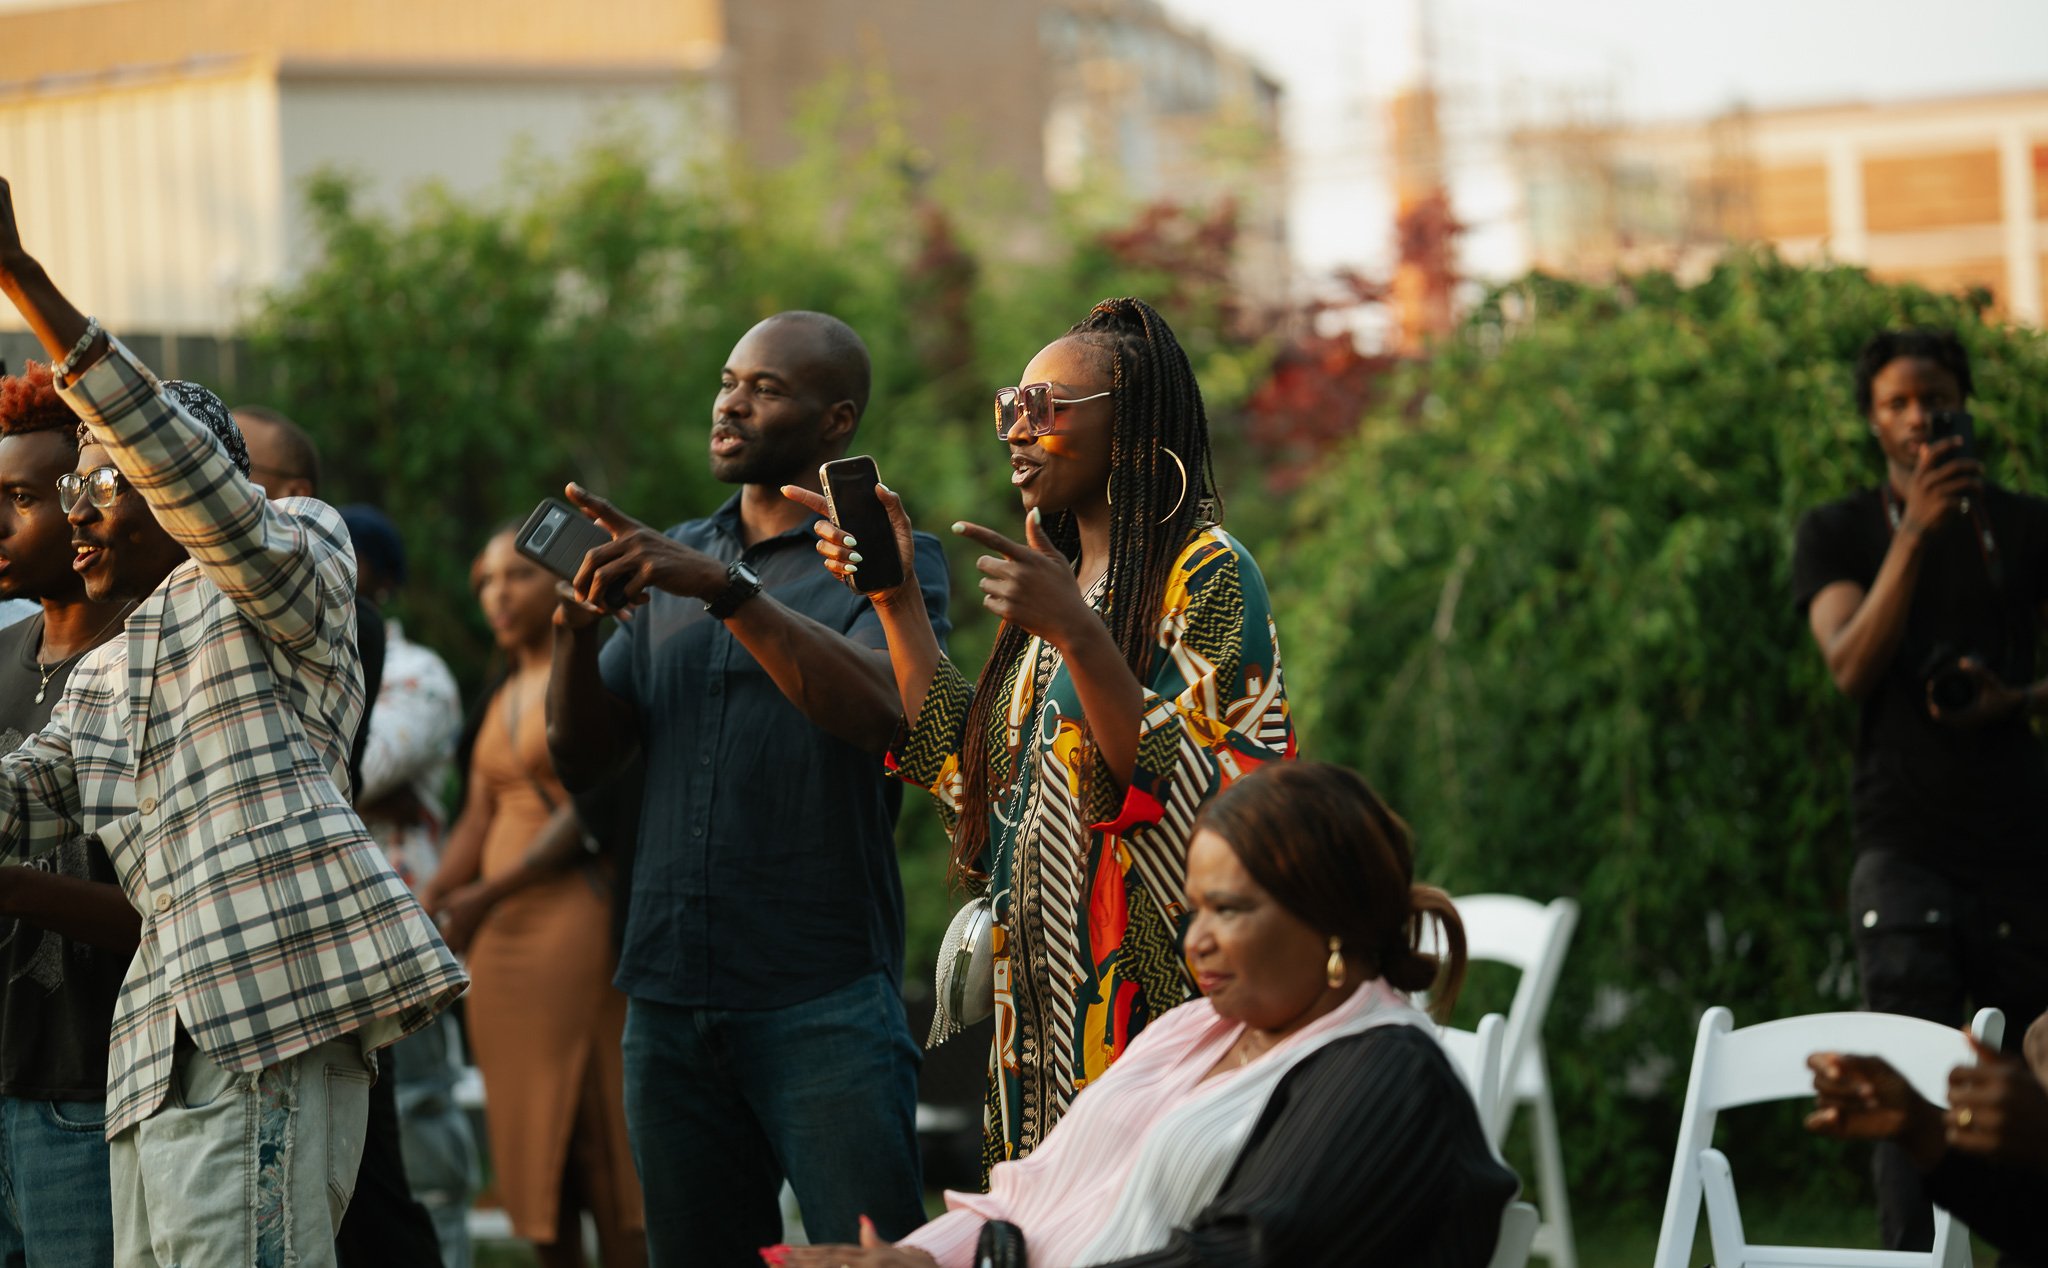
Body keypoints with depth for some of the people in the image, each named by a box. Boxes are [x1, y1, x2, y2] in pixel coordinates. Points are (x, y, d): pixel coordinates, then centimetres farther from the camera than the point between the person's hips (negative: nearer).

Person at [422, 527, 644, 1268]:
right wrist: (425, 906, -3)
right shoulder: (502, 701, 20)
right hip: (498, 937, 7)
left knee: (598, 1133, -9)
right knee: (530, 1138, 4)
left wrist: (490, 895, -20)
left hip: (575, 914, -7)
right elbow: (478, 819, 13)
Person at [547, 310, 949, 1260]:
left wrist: (726, 590, -25)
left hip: (823, 1003, -5)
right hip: (668, 998, 5)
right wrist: (574, 622, -6)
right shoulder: (673, 560, 18)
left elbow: (879, 709, -19)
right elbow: (582, 759, 13)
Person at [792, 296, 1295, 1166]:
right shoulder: (1055, 576, 18)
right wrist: (895, 599, 8)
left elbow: (1208, 802, -19)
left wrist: (1077, 637, -26)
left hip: (1147, 995, -8)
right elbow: (965, 775, 12)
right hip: (1039, 993, 8)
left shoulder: (1206, 575, -8)